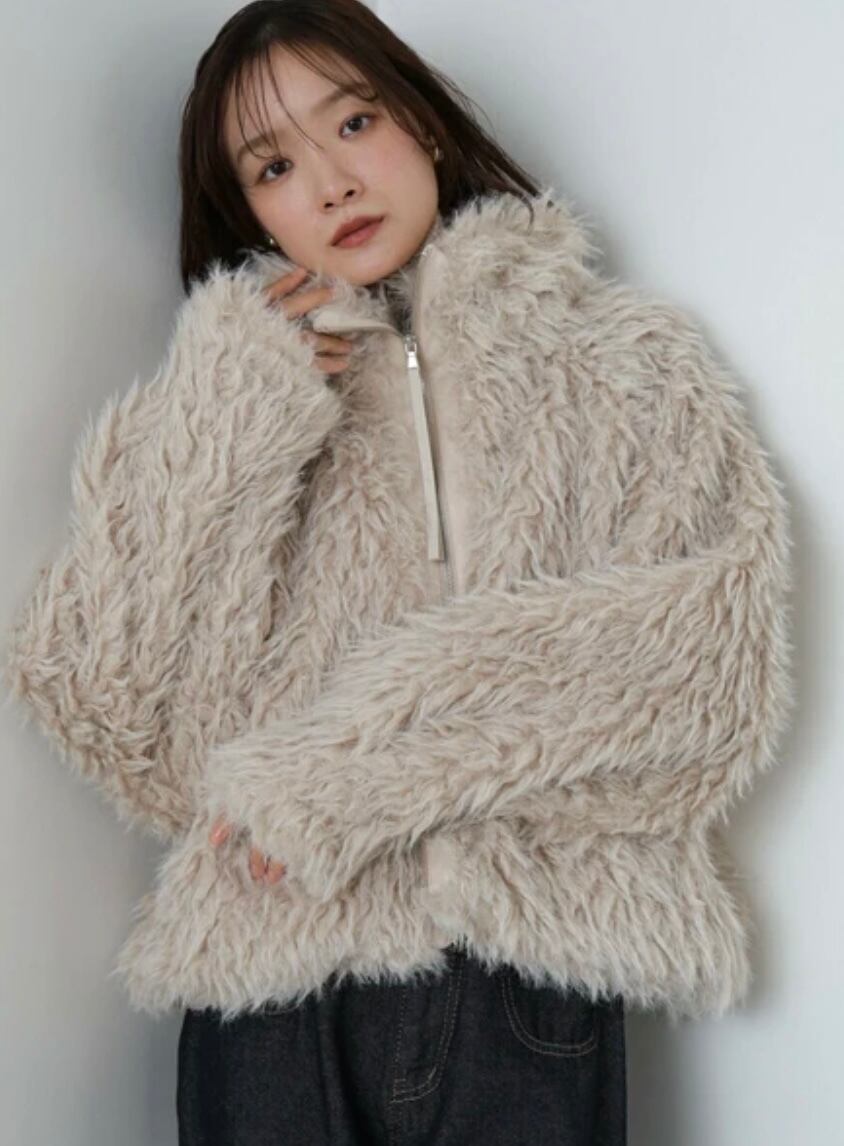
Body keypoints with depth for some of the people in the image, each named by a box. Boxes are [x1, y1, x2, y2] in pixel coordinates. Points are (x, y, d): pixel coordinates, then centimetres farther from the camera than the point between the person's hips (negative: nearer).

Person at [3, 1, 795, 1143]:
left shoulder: (625, 362, 6)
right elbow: (100, 705, 0)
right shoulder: (222, 397, 11)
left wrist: (350, 762, -13)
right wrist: (236, 421, -6)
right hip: (270, 993, 1)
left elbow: (706, 650, -10)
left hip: (531, 991, -1)